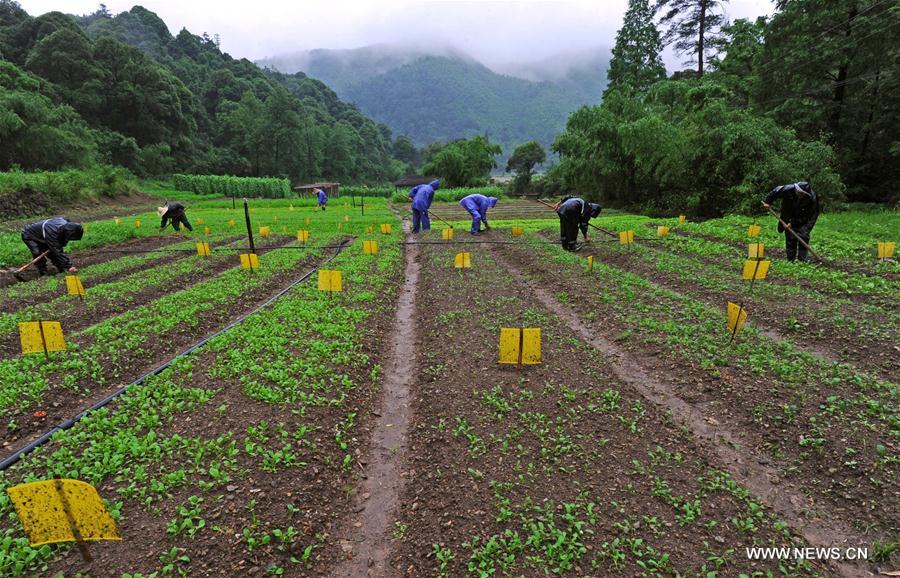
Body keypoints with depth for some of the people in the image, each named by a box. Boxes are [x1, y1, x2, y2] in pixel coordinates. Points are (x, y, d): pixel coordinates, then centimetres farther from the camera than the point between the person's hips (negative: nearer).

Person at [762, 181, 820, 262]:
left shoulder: (812, 199, -26)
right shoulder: (789, 189, -25)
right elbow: (775, 191, -5)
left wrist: (793, 223, -23)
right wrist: (768, 202, -3)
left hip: (803, 221, -1)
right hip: (789, 218, 1)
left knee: (803, 237, -10)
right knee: (790, 238, 3)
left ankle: (802, 260, -2)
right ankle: (791, 260, 11)